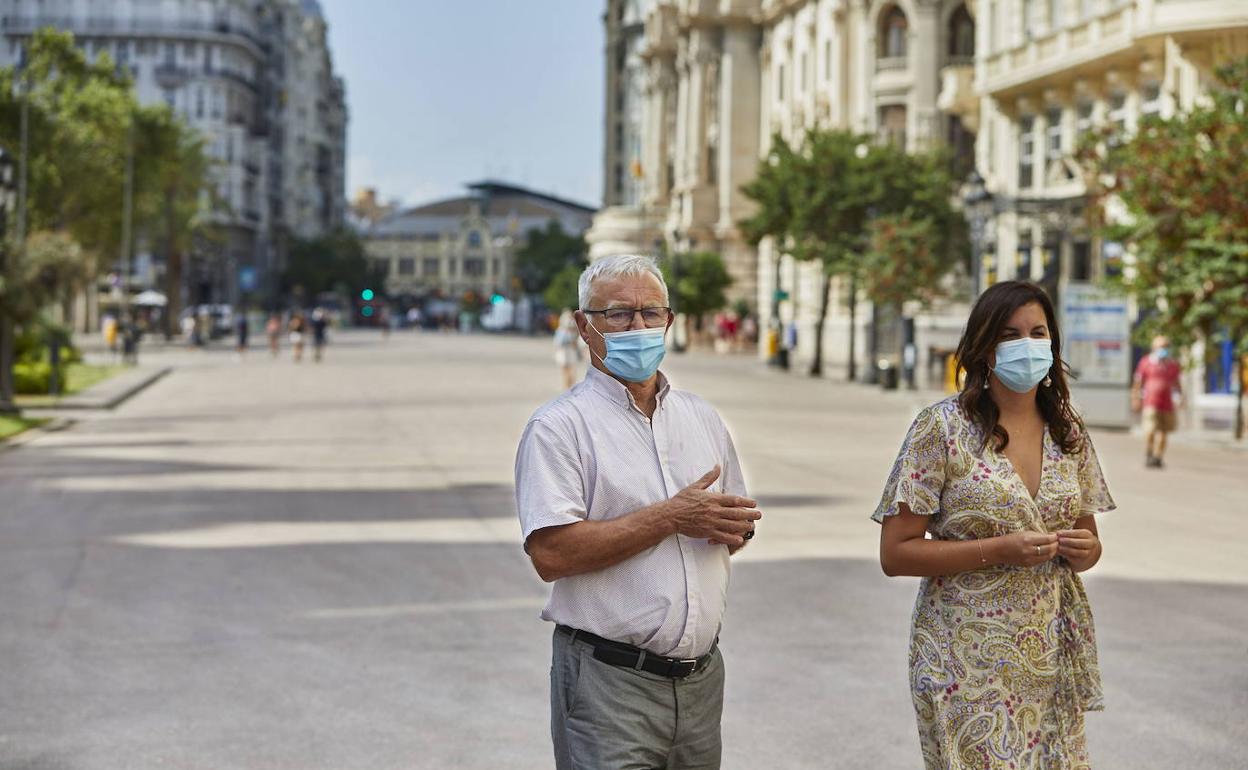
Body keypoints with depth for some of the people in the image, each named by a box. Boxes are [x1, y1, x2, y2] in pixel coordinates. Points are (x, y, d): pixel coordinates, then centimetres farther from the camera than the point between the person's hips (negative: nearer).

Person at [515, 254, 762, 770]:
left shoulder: (702, 418, 13)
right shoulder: (559, 427, -7)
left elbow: (736, 520, 21)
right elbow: (551, 553, -18)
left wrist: (731, 529, -4)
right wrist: (670, 518, -18)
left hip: (701, 677, 6)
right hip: (609, 683, -6)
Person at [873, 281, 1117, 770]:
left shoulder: (1068, 432, 7)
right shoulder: (943, 428, -8)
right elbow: (895, 554, -11)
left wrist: (1084, 550, -6)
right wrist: (999, 550, -20)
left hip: (1053, 653, 5)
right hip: (970, 657, -5)